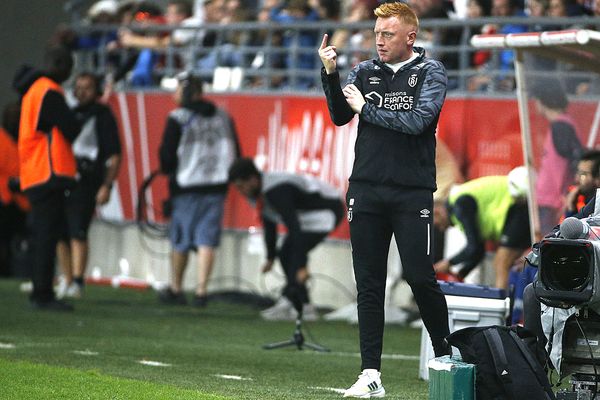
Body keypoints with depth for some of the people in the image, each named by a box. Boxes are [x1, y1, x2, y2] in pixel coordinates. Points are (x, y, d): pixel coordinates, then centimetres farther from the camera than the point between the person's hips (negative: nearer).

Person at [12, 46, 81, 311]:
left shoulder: (32, 90, 18)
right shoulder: (49, 92, -12)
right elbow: (72, 130, -11)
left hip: (33, 175, 10)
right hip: (49, 172, -10)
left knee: (43, 236, 12)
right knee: (47, 236, -10)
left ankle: (41, 294, 15)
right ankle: (43, 296, -12)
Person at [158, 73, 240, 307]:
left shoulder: (178, 119, -8)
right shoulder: (223, 118, 9)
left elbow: (167, 154, -7)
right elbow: (236, 153, 13)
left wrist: (168, 170, 14)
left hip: (187, 188, -4)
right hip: (217, 187, 4)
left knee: (180, 242, 9)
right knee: (207, 241, 2)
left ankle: (176, 290, 19)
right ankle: (201, 292, -6)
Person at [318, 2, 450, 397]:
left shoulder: (430, 72, 1)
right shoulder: (364, 72, 11)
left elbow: (418, 120, -13)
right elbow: (340, 116, 1)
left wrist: (367, 108, -7)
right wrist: (330, 74, -12)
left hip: (412, 192, -3)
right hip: (367, 189, 3)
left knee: (420, 276, -7)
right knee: (369, 283, 1)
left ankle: (445, 356, 13)